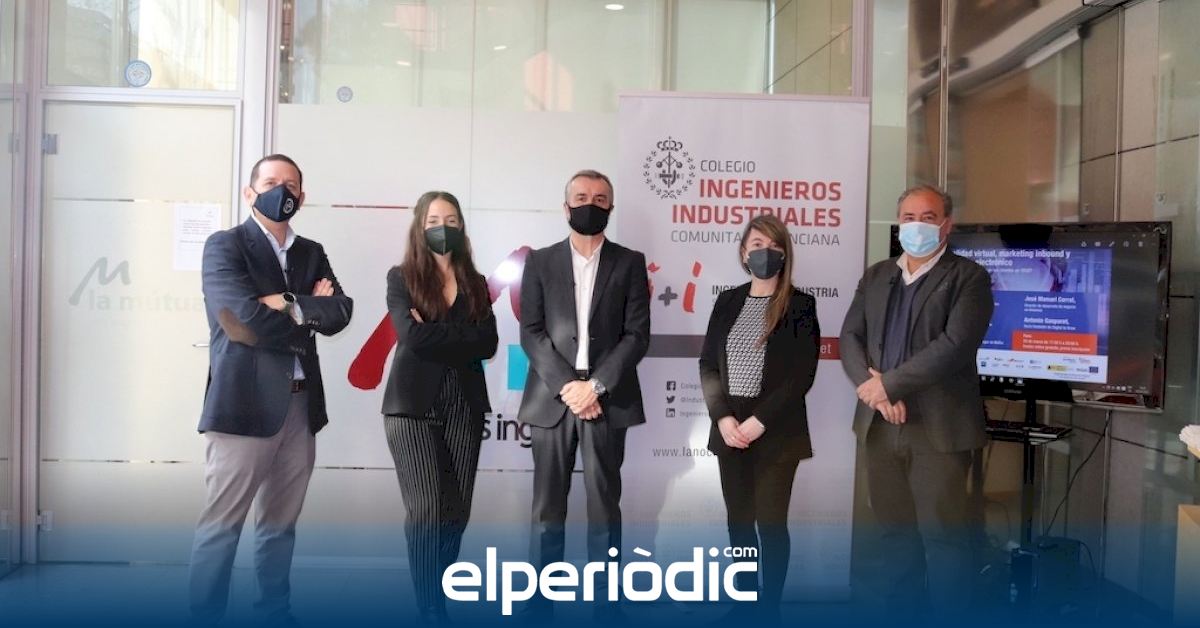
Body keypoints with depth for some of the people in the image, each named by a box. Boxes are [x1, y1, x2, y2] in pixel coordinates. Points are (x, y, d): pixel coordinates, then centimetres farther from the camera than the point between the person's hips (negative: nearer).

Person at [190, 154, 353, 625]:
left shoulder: (312, 253, 16)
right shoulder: (224, 246, -1)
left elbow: (339, 314, 2)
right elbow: (244, 320, -15)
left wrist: (290, 303, -12)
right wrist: (308, 314, -3)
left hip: (302, 405, 6)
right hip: (246, 403, -6)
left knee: (281, 523, 15)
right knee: (221, 524, -1)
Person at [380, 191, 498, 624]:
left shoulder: (475, 283, 13)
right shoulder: (402, 278, 5)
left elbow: (488, 344, 0)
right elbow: (412, 335, -12)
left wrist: (435, 336, -9)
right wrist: (461, 337, -6)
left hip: (465, 406, 4)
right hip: (414, 405, -3)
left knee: (456, 512, 4)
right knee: (426, 511, -7)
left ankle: (434, 599, 17)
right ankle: (432, 612, 1)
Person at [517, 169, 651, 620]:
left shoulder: (629, 263, 7)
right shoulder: (540, 262, 8)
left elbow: (637, 334, -1)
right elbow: (531, 333, 0)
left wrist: (596, 385, -11)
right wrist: (567, 385, -11)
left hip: (607, 400, 0)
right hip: (552, 398, 1)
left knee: (604, 505, 4)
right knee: (548, 507, 5)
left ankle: (605, 600, 13)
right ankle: (540, 600, 14)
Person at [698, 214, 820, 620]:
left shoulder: (800, 305, -3)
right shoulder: (727, 301, 9)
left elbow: (802, 374, -10)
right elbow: (707, 363, 6)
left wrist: (760, 421, -15)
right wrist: (722, 418, -7)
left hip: (776, 430, -4)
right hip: (730, 427, 4)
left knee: (771, 521, -1)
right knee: (739, 519, 10)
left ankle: (770, 609, 13)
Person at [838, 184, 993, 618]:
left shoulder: (968, 277, -3)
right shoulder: (876, 276, 14)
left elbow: (955, 345, -16)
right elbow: (850, 336, 7)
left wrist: (889, 384, -16)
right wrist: (870, 385, -12)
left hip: (938, 427, -5)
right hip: (880, 424, 5)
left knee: (943, 535, 1)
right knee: (895, 531, 14)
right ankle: (899, 612, 27)